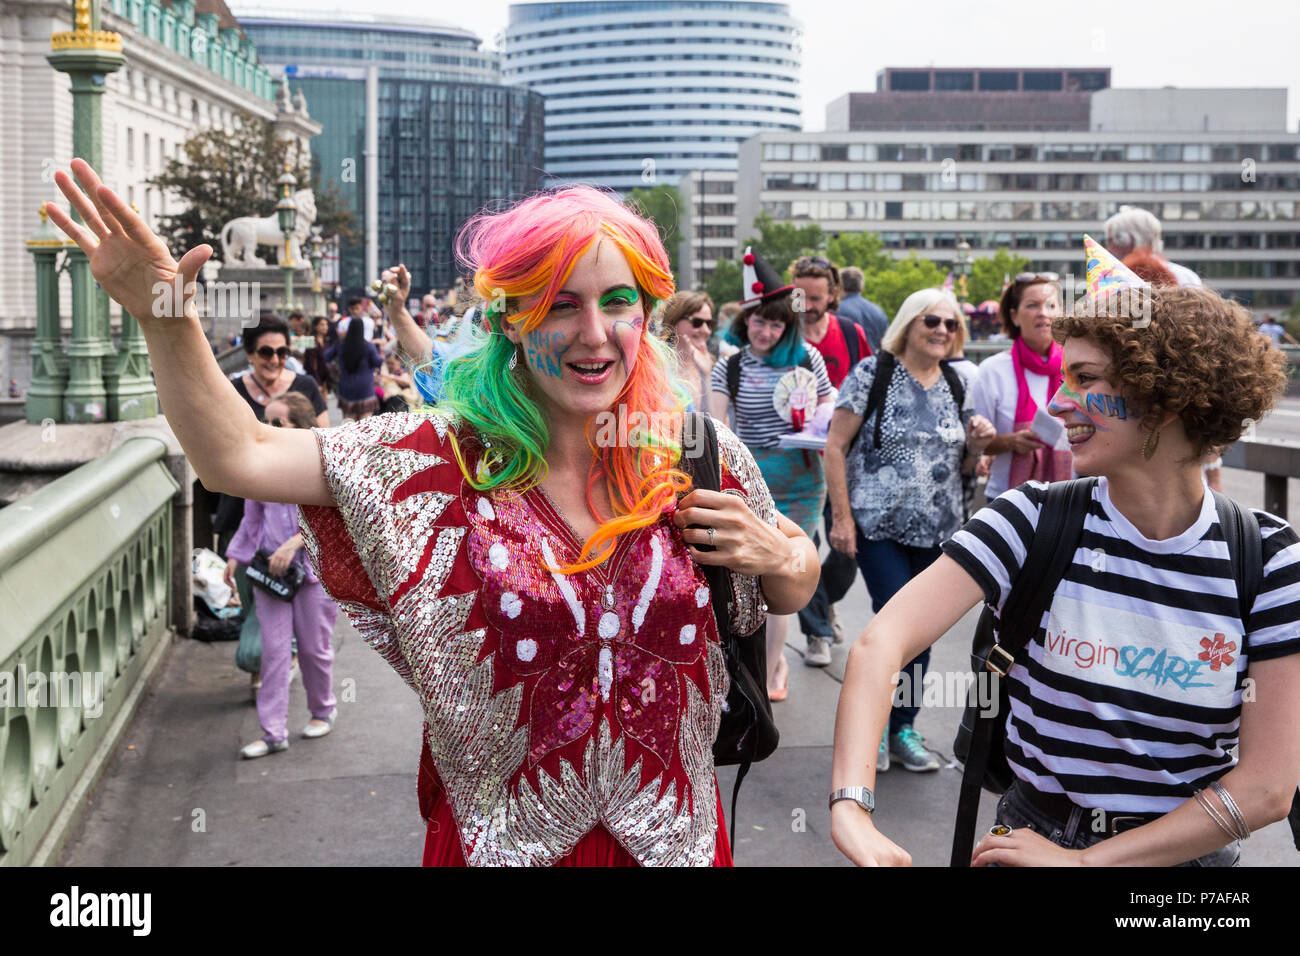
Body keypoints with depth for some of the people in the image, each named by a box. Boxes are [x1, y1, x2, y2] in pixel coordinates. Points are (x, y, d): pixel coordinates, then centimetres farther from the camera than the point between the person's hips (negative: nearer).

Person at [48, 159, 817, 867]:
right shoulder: (446, 458, -13)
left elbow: (798, 588, 6)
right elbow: (239, 456, -16)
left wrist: (773, 556, -16)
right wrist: (167, 323, -30)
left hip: (675, 831, 2)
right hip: (502, 837, -1)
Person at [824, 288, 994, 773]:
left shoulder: (956, 386, 10)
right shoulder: (873, 373, -6)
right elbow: (835, 446, -7)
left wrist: (976, 445, -5)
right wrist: (842, 517, -12)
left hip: (936, 529, 5)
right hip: (878, 526, -5)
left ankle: (903, 728, 24)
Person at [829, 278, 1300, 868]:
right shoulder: (1034, 519, -14)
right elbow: (882, 642, -27)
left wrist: (1084, 860, -19)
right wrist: (852, 806, -42)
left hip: (1193, 847, 0)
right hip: (1036, 834, 0)